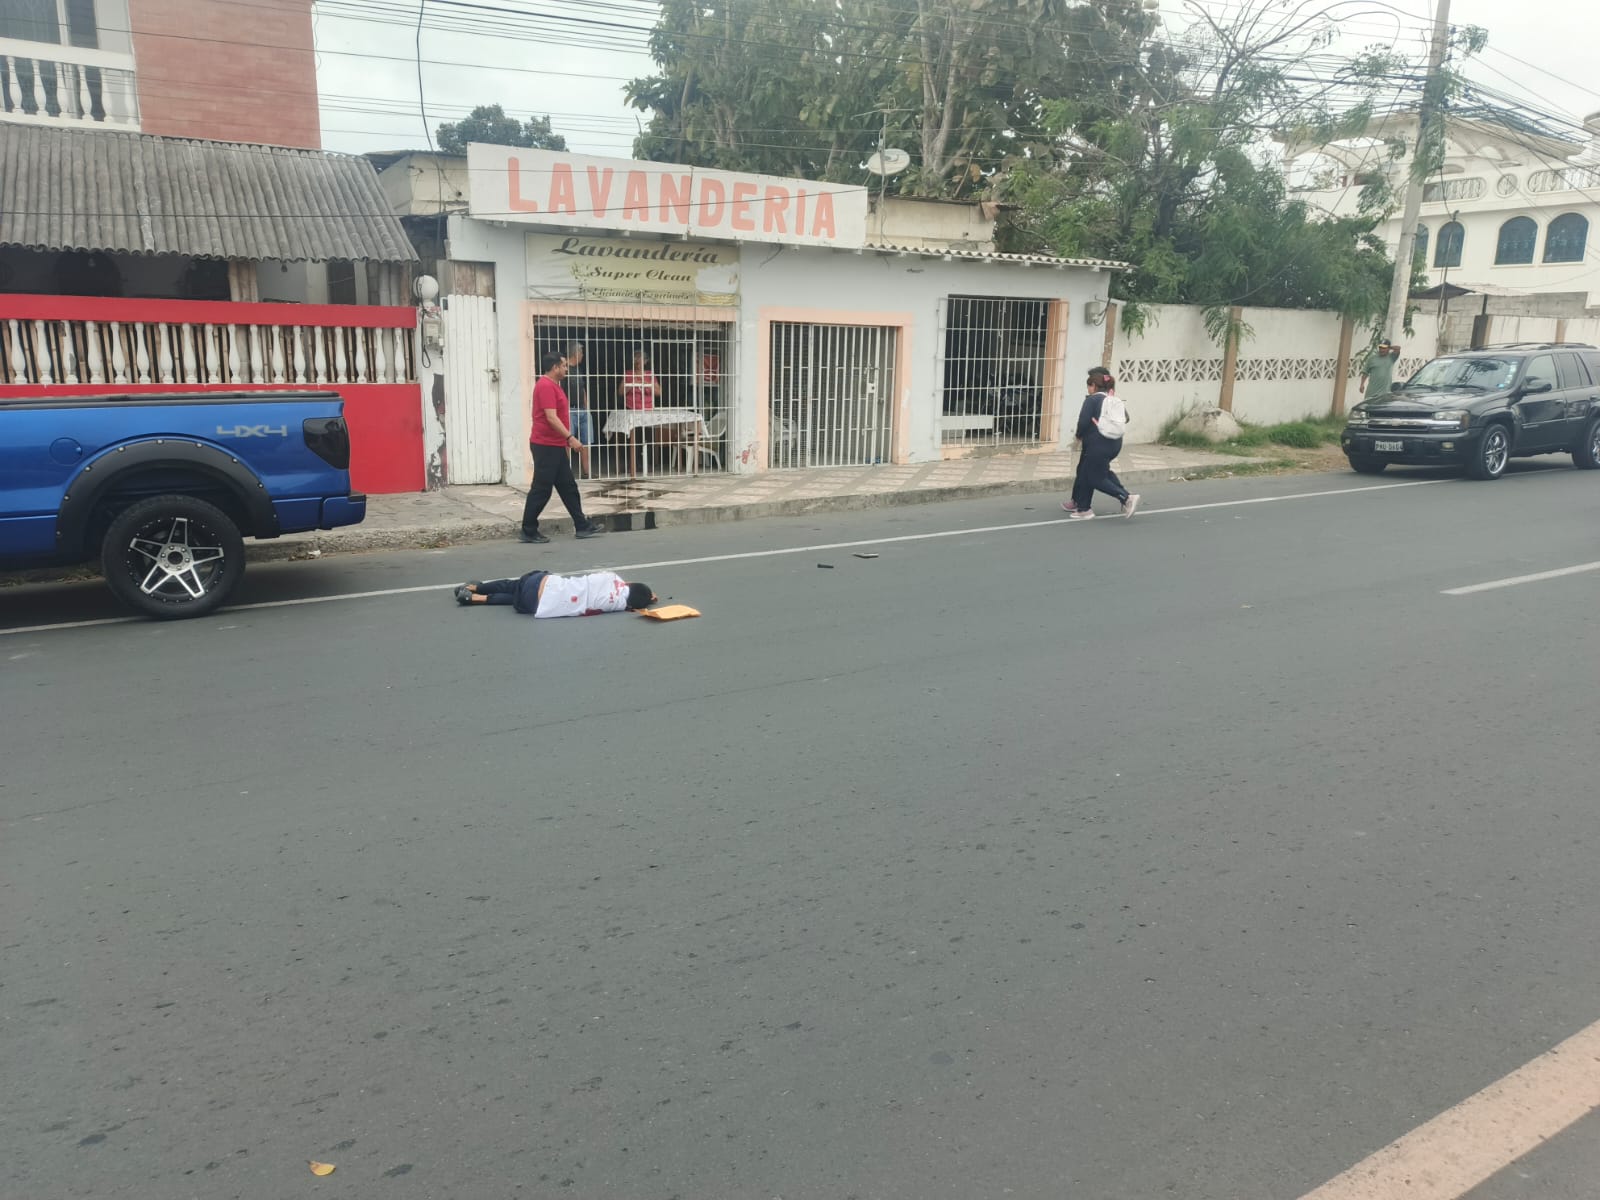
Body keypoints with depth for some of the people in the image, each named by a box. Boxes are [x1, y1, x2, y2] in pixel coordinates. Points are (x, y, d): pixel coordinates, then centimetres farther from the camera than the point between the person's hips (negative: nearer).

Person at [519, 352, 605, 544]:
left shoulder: (552, 385, 17)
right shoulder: (546, 386, -15)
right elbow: (551, 417, -24)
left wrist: (565, 441, 23)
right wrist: (570, 438, -26)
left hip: (555, 446, 10)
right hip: (546, 446, -10)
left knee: (568, 487, 12)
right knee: (541, 490, -5)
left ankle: (582, 526, 16)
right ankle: (528, 531, 2)